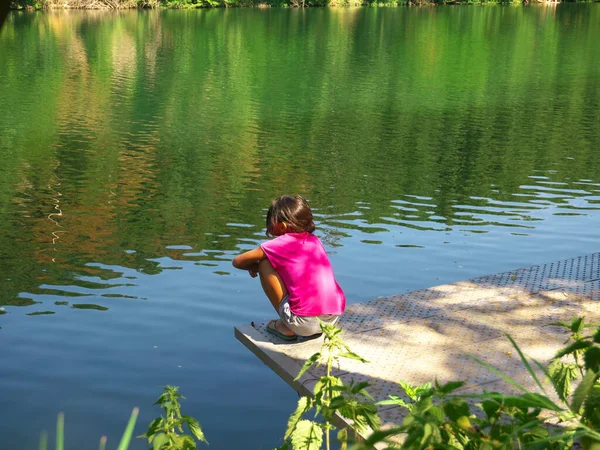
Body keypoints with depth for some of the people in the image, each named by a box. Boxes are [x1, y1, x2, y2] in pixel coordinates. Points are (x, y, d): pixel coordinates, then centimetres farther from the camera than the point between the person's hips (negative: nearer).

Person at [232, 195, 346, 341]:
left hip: (304, 323, -7)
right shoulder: (314, 240, 14)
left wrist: (254, 266, 26)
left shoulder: (280, 244, -2)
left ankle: (285, 327, 7)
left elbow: (237, 262, 7)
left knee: (264, 264, 4)